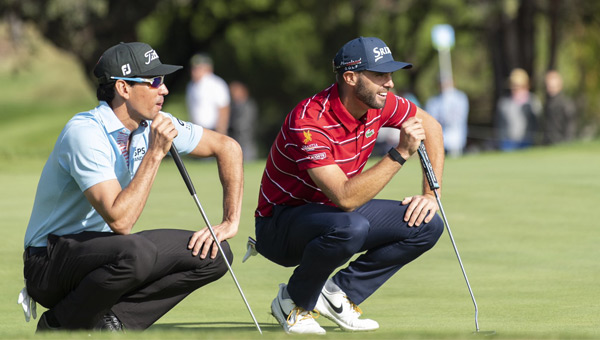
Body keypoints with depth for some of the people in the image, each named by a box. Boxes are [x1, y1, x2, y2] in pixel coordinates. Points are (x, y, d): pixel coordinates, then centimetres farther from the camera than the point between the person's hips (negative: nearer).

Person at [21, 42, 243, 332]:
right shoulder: (85, 133, -23)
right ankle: (57, 326, -14)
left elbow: (228, 148, 13)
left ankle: (112, 320, -8)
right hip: (49, 263, -8)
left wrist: (230, 222, 5)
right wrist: (155, 154, -29)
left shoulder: (155, 125, -1)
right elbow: (120, 221, -32)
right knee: (136, 252, -38)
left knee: (212, 254, -7)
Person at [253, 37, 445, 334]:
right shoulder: (309, 122, -31)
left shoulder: (378, 103, -9)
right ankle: (294, 304, -12)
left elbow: (430, 126, 10)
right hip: (280, 226, -7)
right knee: (350, 228, -40)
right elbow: (345, 198, -38)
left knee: (427, 225, -8)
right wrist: (400, 153, -41)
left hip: (336, 214, 8)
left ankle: (339, 293, 1)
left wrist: (431, 194, 1)